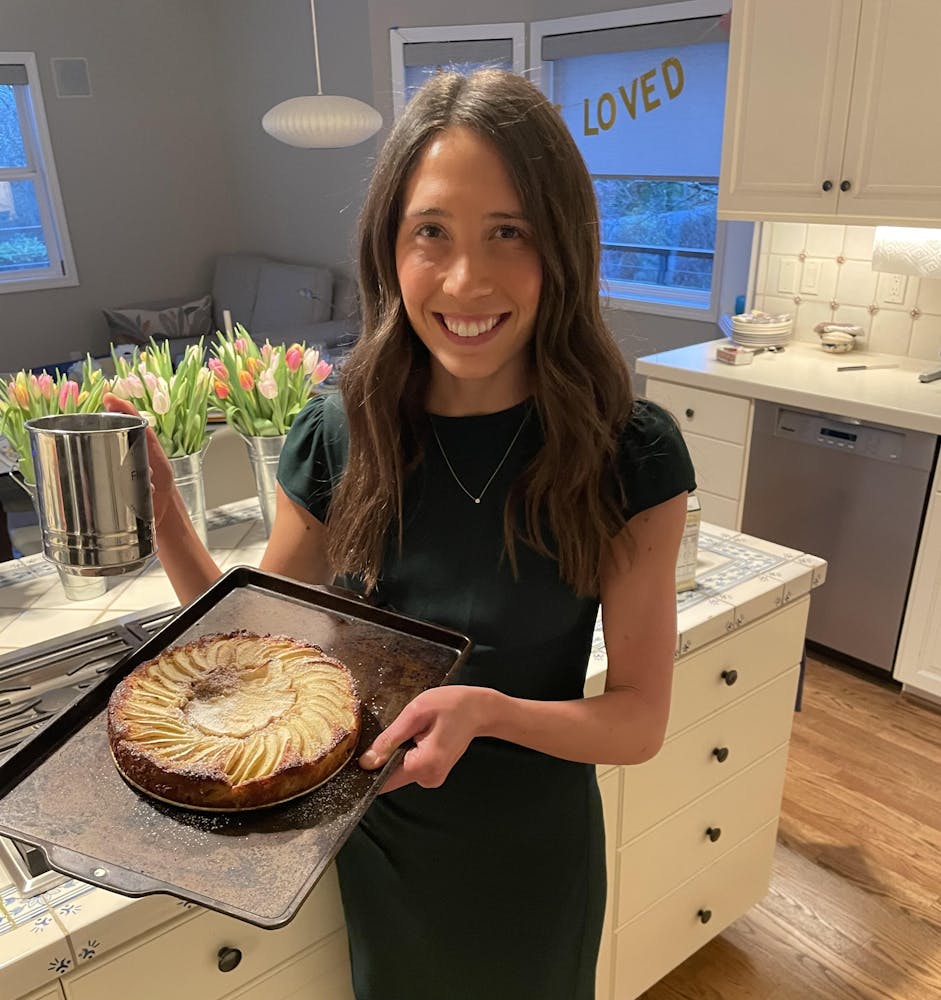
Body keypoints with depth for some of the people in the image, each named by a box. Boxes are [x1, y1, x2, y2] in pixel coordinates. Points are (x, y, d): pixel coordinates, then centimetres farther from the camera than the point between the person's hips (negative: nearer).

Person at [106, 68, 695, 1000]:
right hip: (378, 838, 2)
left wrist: (487, 709, -33)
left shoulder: (629, 454, -21)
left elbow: (639, 720, -16)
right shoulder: (336, 434, -15)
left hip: (532, 855, -1)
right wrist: (161, 519, -19)